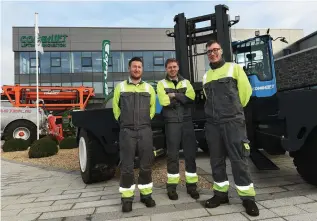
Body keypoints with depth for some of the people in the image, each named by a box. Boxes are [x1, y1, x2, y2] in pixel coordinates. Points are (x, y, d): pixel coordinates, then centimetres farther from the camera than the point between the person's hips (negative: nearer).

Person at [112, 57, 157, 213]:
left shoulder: (149, 88, 12)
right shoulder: (120, 87, 8)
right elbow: (116, 107, 13)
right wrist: (123, 122, 11)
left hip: (145, 130, 2)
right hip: (127, 131, -1)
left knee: (146, 164, 6)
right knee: (127, 166, 2)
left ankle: (146, 194, 21)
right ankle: (127, 198, 13)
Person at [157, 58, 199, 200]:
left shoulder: (185, 82, 13)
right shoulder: (162, 84, 5)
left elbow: (191, 97, -6)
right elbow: (165, 102, -12)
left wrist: (175, 95, -10)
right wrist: (182, 97, -5)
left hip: (187, 121, 3)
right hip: (171, 122, -2)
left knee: (190, 153, 5)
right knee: (173, 154, 2)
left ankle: (191, 185, 17)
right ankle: (172, 187, 13)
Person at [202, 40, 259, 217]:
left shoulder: (234, 68, 4)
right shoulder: (206, 76, 16)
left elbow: (246, 90, 2)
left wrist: (235, 108, 10)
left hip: (233, 121, -4)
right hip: (212, 123, 5)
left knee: (239, 160, -3)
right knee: (216, 160, 8)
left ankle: (248, 198, 10)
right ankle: (221, 193, 21)